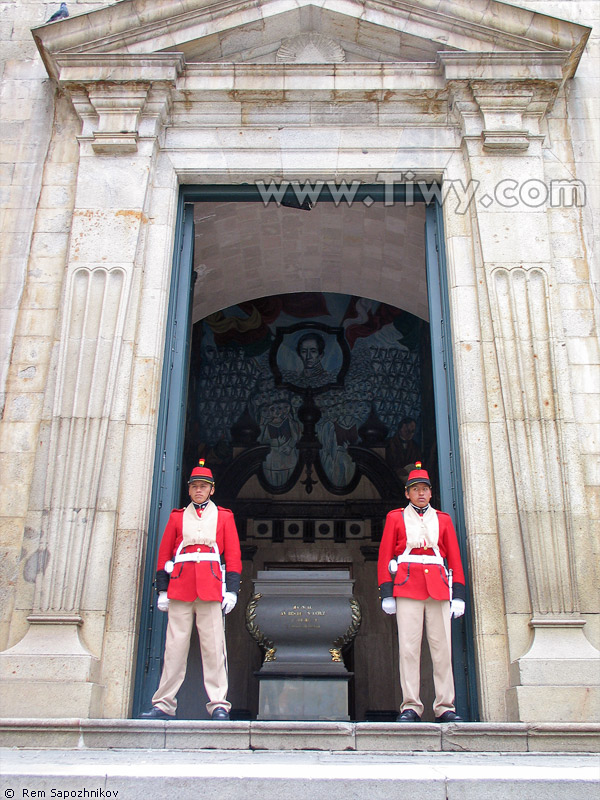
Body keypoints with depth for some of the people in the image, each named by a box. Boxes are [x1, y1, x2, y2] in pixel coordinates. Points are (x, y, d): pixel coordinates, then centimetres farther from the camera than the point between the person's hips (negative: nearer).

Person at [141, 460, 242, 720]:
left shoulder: (224, 516, 15)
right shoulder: (177, 516, 17)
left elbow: (233, 555, 9)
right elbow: (164, 554, 14)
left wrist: (232, 590, -1)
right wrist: (162, 590, 6)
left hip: (211, 588, -1)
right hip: (180, 587, 1)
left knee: (213, 646, -4)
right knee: (175, 645, 0)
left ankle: (219, 706, -1)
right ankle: (164, 705, 6)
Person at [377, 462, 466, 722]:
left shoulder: (443, 520, 17)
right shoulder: (395, 518, 12)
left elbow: (455, 558, 14)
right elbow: (384, 557, 7)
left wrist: (458, 594, 4)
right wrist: (386, 593, -2)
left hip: (439, 588, 2)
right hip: (407, 588, -2)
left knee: (442, 647, 0)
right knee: (408, 647, -6)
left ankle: (445, 707, 5)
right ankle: (411, 706, -3)